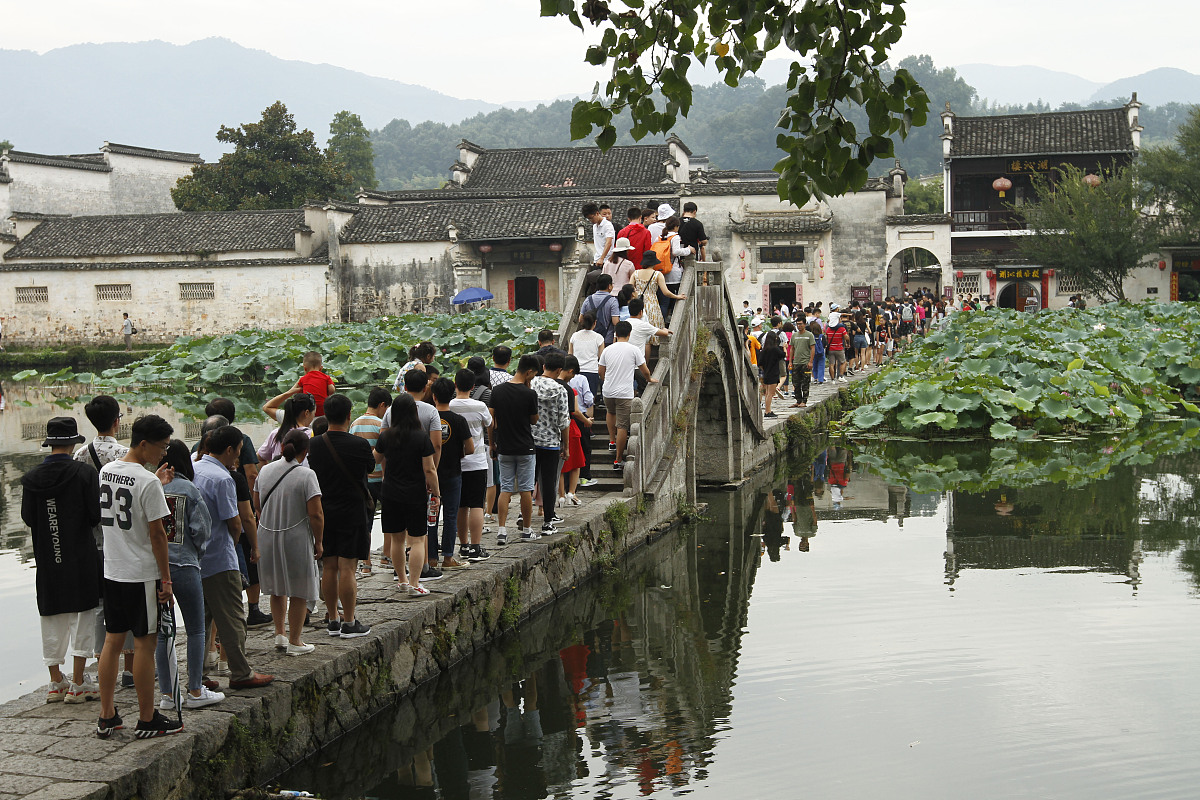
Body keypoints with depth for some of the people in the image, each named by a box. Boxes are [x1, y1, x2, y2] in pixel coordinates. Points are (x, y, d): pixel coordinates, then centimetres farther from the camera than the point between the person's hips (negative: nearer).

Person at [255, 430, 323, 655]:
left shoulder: (266, 470, 3)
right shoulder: (306, 475, -14)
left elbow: (257, 505, 13)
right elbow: (316, 514, -17)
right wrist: (318, 542, -5)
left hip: (267, 536, 6)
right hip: (296, 538, -6)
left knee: (277, 588, 21)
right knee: (299, 591, 6)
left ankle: (279, 634, 27)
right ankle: (294, 642, 10)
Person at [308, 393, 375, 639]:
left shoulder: (314, 445, -2)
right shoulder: (359, 445, -13)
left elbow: (312, 476, 10)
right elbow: (370, 467, 6)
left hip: (324, 512, 4)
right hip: (353, 512, -4)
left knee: (329, 567, 10)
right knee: (347, 568, -3)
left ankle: (332, 620, 18)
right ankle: (349, 623, 1)